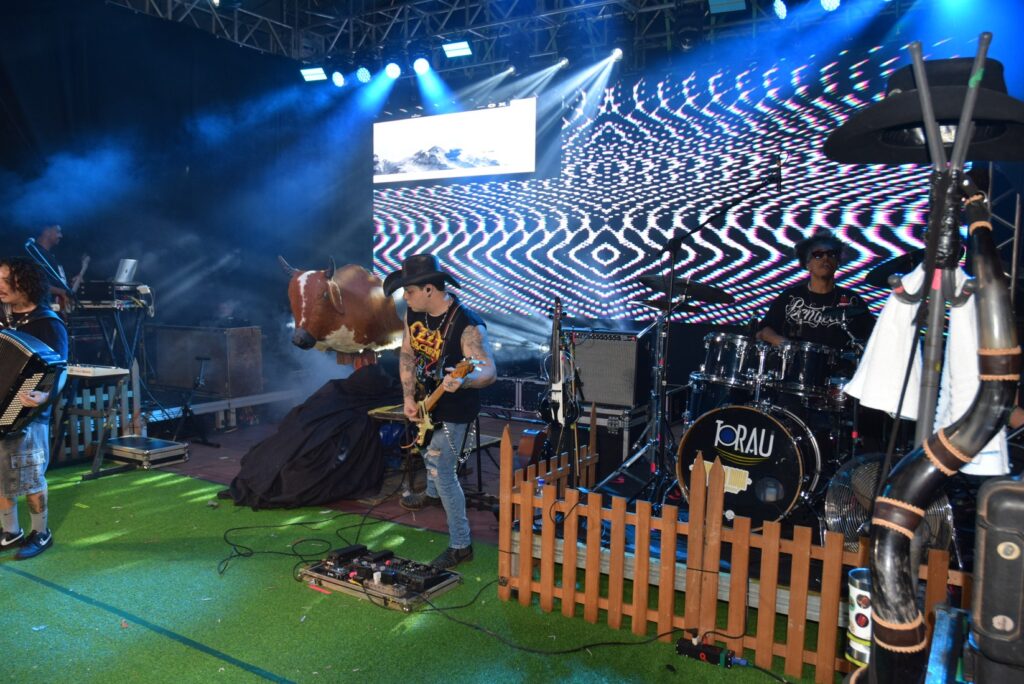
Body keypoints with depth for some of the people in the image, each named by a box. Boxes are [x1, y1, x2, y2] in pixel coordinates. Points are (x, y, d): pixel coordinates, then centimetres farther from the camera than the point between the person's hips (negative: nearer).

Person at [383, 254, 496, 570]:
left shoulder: (467, 325, -29)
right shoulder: (414, 312, -6)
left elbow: (489, 371, -31)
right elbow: (407, 354, 2)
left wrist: (464, 381, -52)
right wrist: (409, 398, -7)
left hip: (453, 412, -8)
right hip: (425, 405, 8)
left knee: (442, 472, -5)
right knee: (430, 456, 30)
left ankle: (460, 546, 10)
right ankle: (433, 495, 61)